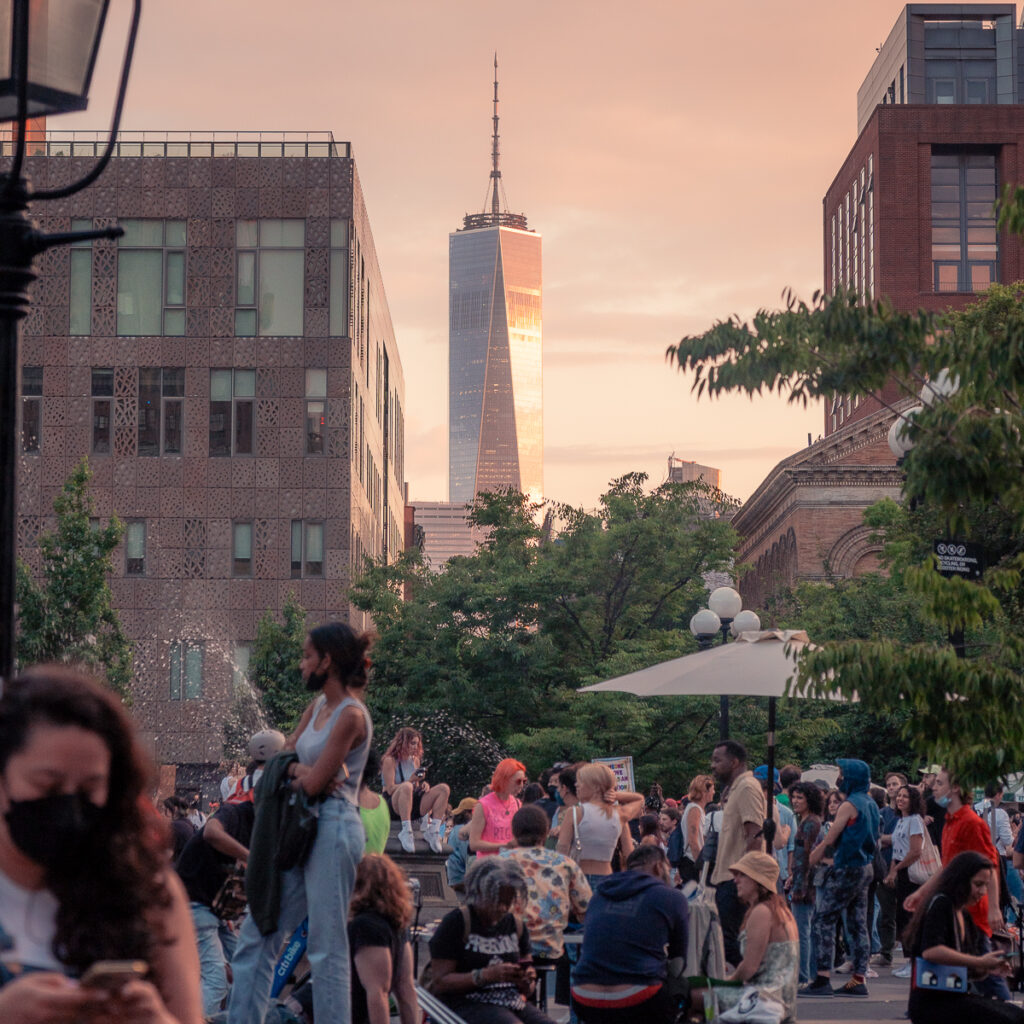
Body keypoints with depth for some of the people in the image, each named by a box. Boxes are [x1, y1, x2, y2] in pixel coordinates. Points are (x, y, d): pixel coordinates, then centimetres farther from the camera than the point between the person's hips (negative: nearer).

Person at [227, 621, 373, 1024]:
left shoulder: (350, 715, -14)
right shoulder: (319, 706, 13)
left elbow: (313, 783, -17)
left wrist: (300, 771, 4)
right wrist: (303, 771, -9)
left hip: (333, 828, -10)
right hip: (303, 828, 10)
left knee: (327, 947, -5)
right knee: (257, 936, 10)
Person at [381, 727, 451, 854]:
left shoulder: (415, 760, 18)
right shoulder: (390, 760, -3)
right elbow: (390, 789, -12)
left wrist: (424, 784, -2)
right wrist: (411, 780, -21)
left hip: (412, 807, 7)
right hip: (393, 807, -7)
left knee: (444, 788, -11)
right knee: (407, 787, -39)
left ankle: (433, 831, -22)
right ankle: (406, 832, -38)